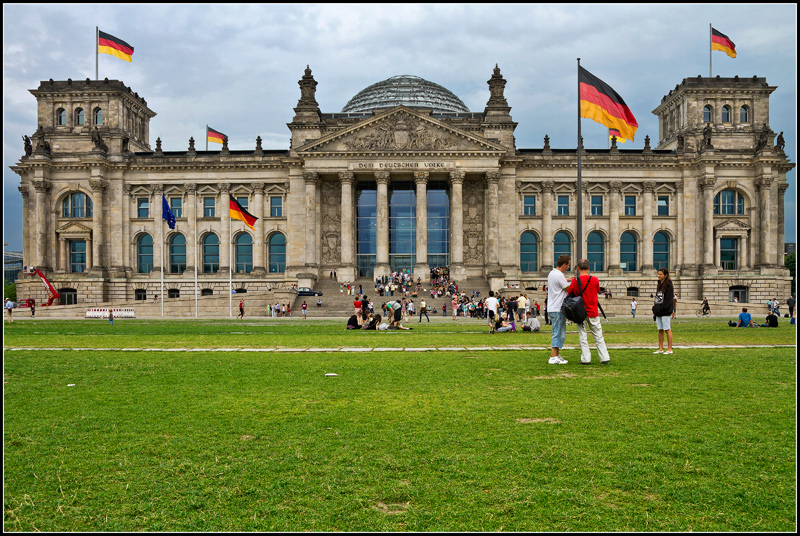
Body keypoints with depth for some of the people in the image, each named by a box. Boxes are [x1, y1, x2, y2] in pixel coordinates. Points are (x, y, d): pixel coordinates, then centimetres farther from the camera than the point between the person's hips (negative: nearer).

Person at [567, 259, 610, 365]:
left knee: (583, 337, 6)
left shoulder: (575, 281, -10)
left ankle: (586, 359, 4)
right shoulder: (595, 280, -5)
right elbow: (598, 291, 10)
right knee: (598, 336, 10)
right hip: (593, 312, 1)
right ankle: (604, 358, 11)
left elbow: (569, 293, 0)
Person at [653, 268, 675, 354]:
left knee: (667, 329, -5)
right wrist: (655, 310, 14)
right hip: (658, 311, 8)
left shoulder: (669, 285, -6)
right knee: (660, 330, 9)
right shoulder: (659, 285, 18)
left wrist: (663, 308, -20)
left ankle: (669, 349, 0)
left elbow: (669, 298, -13)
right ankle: (660, 349, 13)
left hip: (665, 311, -8)